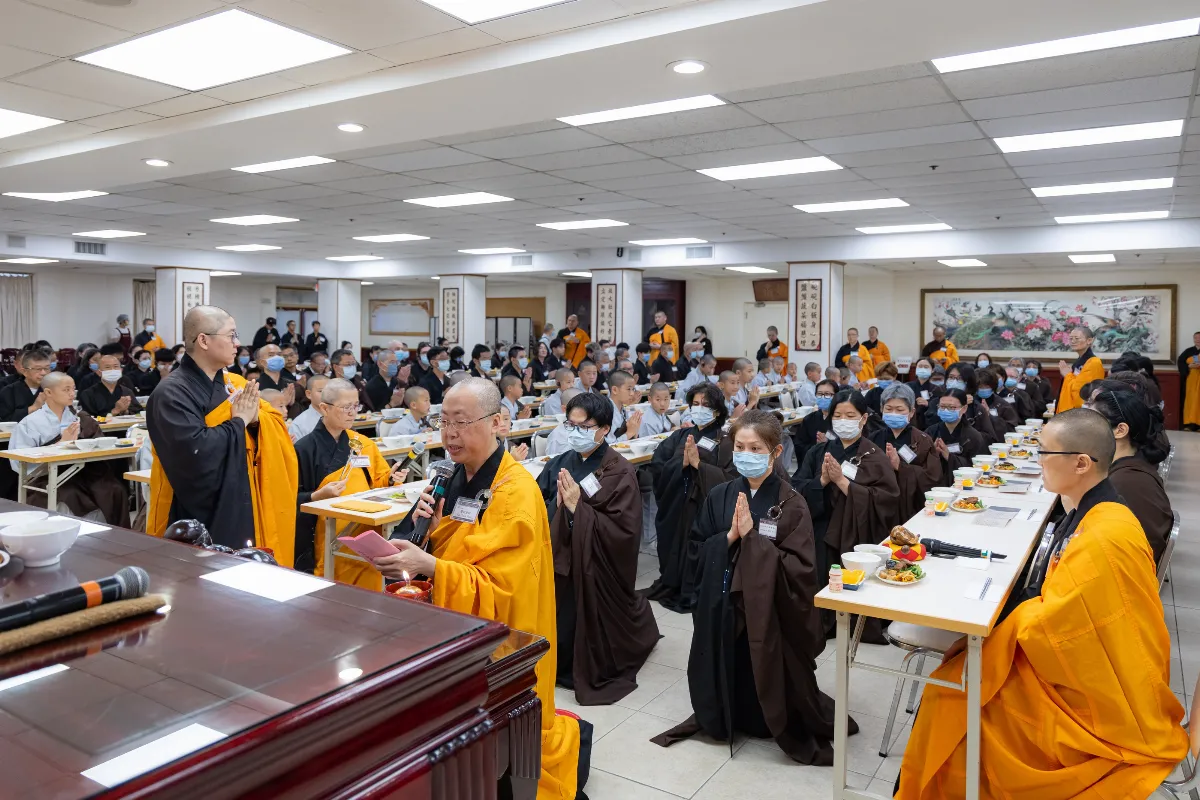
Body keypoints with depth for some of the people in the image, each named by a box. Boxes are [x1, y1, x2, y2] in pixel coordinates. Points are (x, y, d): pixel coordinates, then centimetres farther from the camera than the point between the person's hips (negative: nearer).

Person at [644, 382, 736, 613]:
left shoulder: (726, 442, -4)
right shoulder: (680, 436, 8)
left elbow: (731, 479, -16)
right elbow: (656, 466, 0)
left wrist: (698, 464, -18)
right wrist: (681, 463, -16)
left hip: (706, 509, -4)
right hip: (675, 506, 4)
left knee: (698, 556, 2)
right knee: (672, 550, 13)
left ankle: (693, 595, 22)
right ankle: (671, 588, 34)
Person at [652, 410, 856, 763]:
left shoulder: (791, 504, -11)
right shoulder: (719, 496, 1)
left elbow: (799, 568, -17)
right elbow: (699, 551, 3)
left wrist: (752, 536, -23)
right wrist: (730, 536, -15)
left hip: (770, 610, -3)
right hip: (723, 607, 3)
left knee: (767, 680, 7)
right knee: (726, 677, 11)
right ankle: (720, 717, 41)